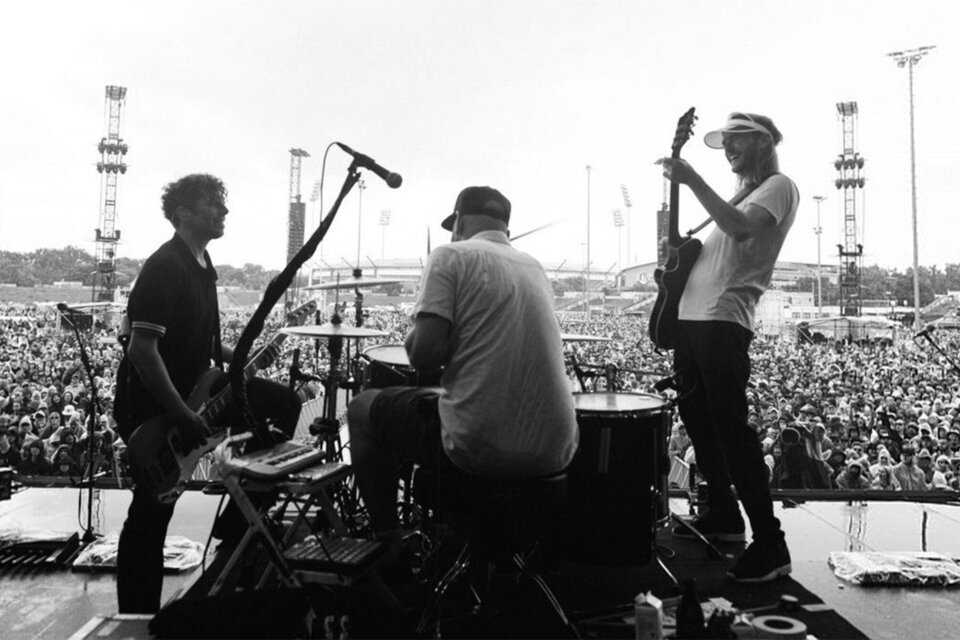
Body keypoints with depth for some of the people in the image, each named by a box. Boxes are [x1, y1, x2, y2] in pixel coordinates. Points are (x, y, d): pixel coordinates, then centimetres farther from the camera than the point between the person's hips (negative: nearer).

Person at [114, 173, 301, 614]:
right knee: (152, 510, 1)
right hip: (152, 404, -9)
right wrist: (181, 415, -27)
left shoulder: (202, 265, 8)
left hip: (193, 386, 9)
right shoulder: (164, 268, -21)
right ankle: (135, 617, 20)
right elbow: (142, 349, -27)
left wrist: (235, 358, 8)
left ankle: (242, 517, 13)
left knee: (282, 403, 5)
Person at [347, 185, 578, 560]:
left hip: (480, 447, -6)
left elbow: (424, 354, -14)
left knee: (364, 409, 18)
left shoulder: (452, 255, -3)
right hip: (555, 452, 6)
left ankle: (387, 548, 22)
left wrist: (412, 337, 7)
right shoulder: (534, 267, 16)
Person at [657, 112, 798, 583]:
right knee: (699, 421, 14)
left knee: (730, 428, -12)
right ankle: (723, 516, 28)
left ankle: (769, 544, -4)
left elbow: (740, 228, -20)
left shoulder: (779, 187, 0)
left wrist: (691, 180, -19)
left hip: (723, 322, -9)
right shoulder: (744, 194, 28)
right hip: (690, 318, 9)